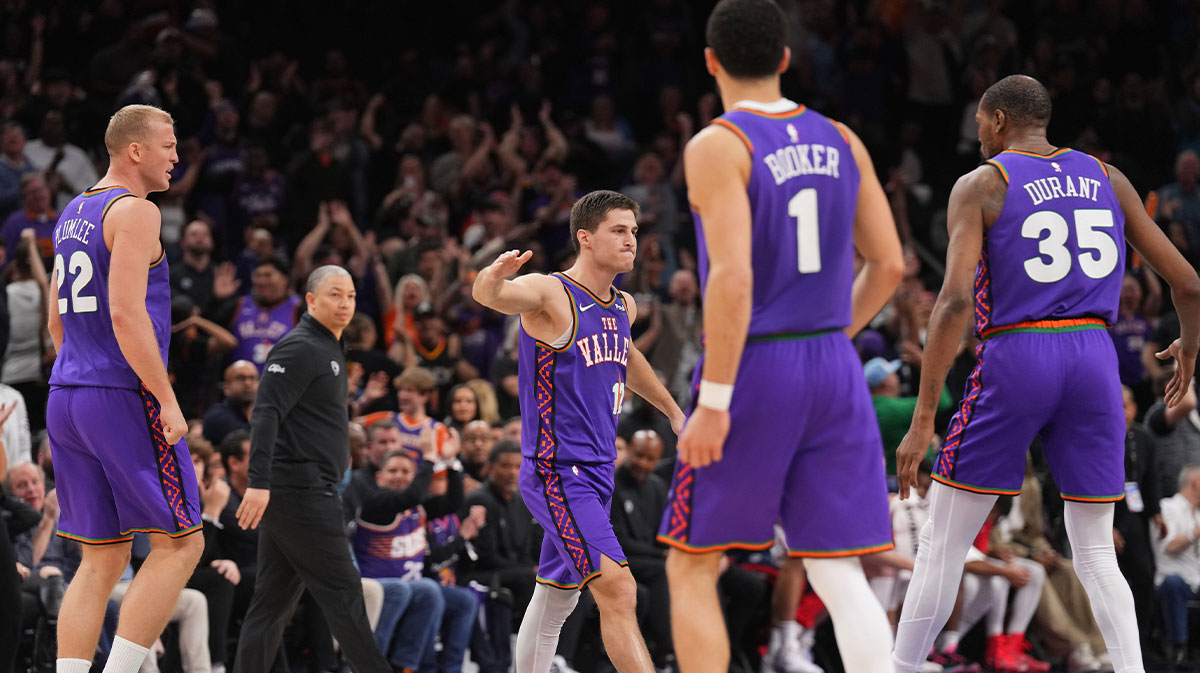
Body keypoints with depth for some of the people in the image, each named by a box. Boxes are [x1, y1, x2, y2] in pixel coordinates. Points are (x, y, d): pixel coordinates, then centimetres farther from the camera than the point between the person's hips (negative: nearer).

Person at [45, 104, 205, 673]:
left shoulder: (72, 214, 18)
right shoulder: (133, 211, -11)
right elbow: (126, 313, -20)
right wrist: (168, 401, -19)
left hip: (67, 394, 9)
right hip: (126, 398, -9)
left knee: (102, 559, 9)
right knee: (179, 545, -2)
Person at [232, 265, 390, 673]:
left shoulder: (327, 350, 21)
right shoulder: (299, 348, -10)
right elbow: (266, 414, -19)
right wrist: (258, 483, -28)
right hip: (300, 488, -10)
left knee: (274, 600, 6)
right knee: (342, 591, -8)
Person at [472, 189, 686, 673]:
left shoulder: (623, 307, 12)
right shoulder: (550, 294, -13)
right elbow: (486, 296, -34)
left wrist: (673, 410, 42)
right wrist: (495, 277, -57)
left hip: (596, 472, 9)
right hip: (557, 472, -9)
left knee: (557, 599, 16)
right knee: (618, 590, -20)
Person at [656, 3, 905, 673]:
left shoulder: (717, 147, -10)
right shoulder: (840, 141, 9)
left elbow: (733, 279, -19)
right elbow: (890, 265, 9)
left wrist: (714, 402, -17)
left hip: (754, 368, -5)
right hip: (836, 369, 5)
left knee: (692, 567, 8)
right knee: (839, 574, 6)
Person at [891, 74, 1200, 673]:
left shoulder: (980, 186, -1)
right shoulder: (1105, 178, 12)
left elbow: (956, 299, -14)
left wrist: (923, 419, -14)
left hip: (1015, 359, -4)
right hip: (1095, 358, 4)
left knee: (942, 544, 7)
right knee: (1096, 552, 12)